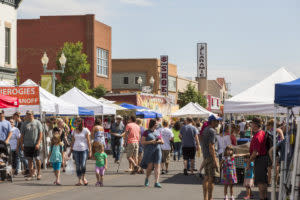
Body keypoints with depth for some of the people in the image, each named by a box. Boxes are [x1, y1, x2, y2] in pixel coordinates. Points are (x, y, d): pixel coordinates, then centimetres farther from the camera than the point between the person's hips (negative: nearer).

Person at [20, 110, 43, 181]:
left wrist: (38, 143, -11)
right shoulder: (24, 124, 9)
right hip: (27, 145, 2)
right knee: (30, 160, 4)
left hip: (36, 145, -2)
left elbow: (40, 134, -1)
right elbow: (22, 135, 11)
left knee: (37, 159, -3)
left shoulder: (37, 122, 3)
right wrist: (21, 144, 3)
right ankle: (31, 174, 9)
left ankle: (39, 173, 15)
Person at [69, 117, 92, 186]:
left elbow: (88, 141, -2)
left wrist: (90, 151, -7)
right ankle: (79, 181, 8)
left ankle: (83, 177, 10)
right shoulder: (74, 131, 12)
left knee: (83, 165, -14)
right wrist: (70, 151, 15)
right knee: (77, 166, 2)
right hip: (76, 150, 4)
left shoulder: (85, 130, 0)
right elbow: (73, 141, 17)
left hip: (84, 149, -4)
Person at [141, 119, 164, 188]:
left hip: (157, 150, 4)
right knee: (150, 166, -4)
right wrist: (151, 142, -16)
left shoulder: (158, 132, 16)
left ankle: (156, 182, -10)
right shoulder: (146, 132, 1)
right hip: (149, 151, -4)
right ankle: (147, 179, 24)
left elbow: (162, 142, 18)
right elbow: (142, 142, -6)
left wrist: (159, 141, -5)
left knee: (157, 166, -6)